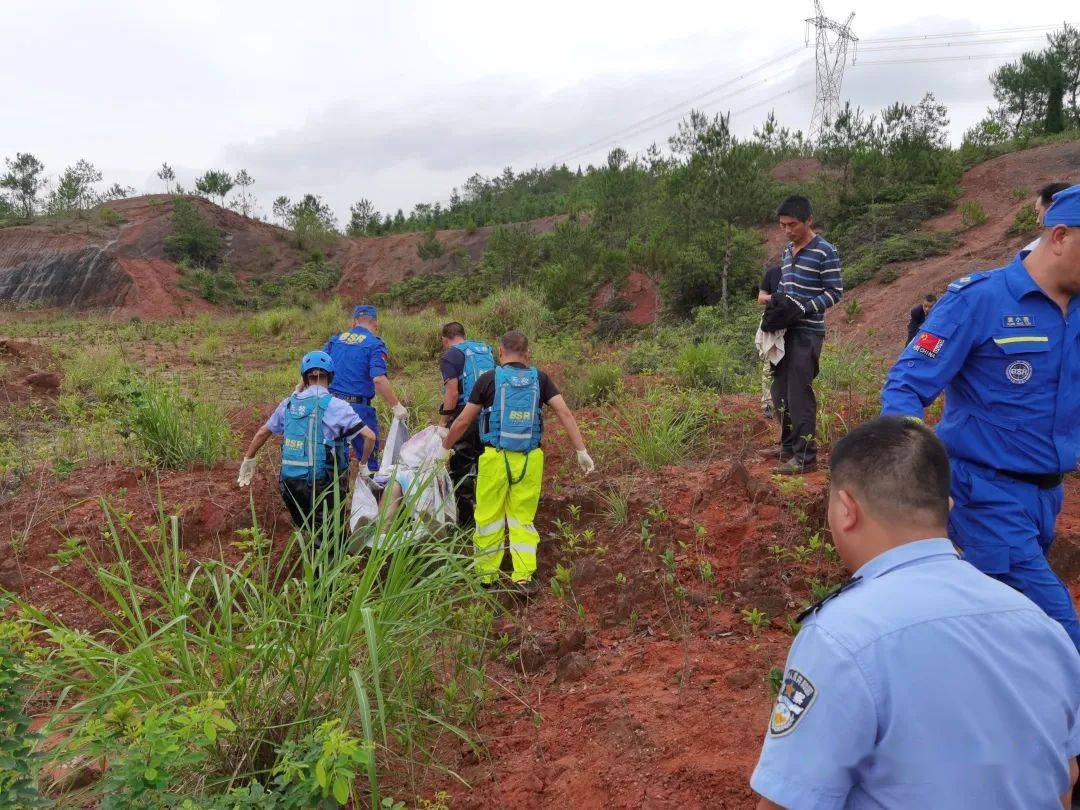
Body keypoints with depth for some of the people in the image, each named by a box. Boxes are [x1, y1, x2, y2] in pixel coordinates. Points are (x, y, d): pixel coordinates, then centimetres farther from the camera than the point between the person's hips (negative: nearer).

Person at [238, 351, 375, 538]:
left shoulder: (289, 404, 7)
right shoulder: (336, 406, -8)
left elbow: (262, 433, 19)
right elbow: (370, 436, -12)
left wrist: (248, 459, 34)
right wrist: (363, 465, 4)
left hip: (290, 481, 5)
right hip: (323, 482, -4)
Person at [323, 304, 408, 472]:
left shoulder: (335, 340, 11)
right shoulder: (375, 344, -5)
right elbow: (378, 379, -18)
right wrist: (396, 406, -14)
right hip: (359, 408, -5)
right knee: (369, 456, 6)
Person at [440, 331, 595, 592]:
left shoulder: (489, 379, -2)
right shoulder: (540, 379, 3)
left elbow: (463, 421, 2)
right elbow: (565, 413, -4)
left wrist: (445, 448, 17)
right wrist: (581, 450, -2)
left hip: (496, 458, -2)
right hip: (530, 459, 2)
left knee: (489, 518, 11)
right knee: (523, 518, 14)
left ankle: (486, 575, 21)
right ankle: (525, 575, 6)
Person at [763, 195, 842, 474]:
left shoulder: (825, 252, -11)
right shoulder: (787, 250, 12)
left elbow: (835, 291, -11)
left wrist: (803, 308, -20)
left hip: (807, 332, -8)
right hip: (786, 329, 8)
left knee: (799, 394, -8)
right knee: (780, 391, 13)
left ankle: (805, 456, 0)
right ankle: (789, 444, 27)